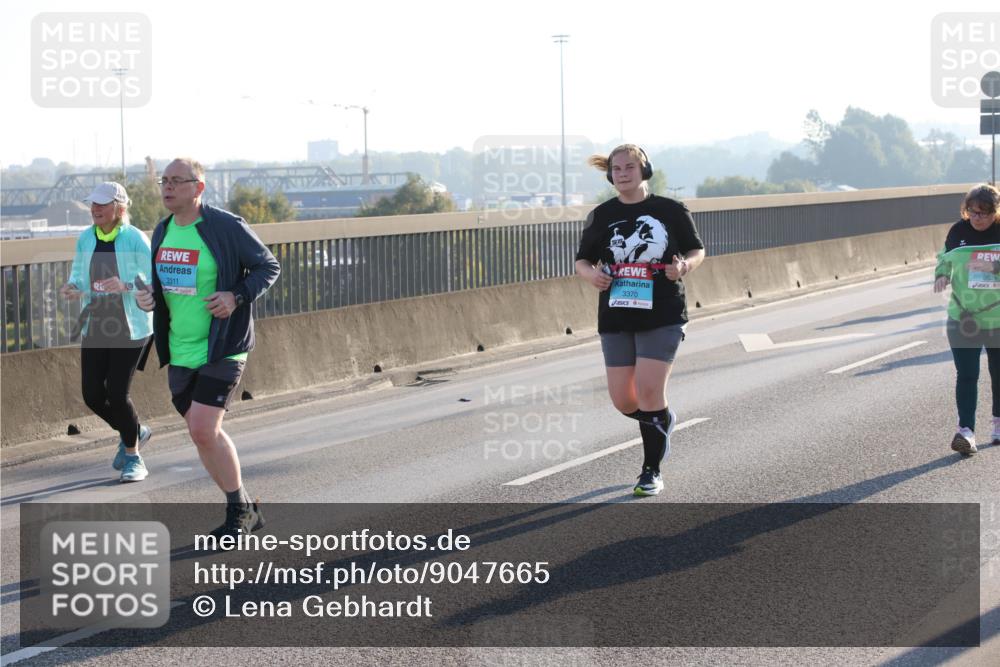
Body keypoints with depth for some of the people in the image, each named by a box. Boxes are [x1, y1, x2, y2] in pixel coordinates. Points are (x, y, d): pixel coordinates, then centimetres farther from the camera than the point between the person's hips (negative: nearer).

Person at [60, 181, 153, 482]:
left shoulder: (135, 240, -12)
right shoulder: (86, 239, 4)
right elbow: (78, 276, 11)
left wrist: (125, 287, -28)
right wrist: (72, 289, -12)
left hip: (130, 328, -5)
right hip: (95, 327, 5)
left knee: (117, 393, -9)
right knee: (92, 394, 2)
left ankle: (133, 456, 12)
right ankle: (133, 432, 31)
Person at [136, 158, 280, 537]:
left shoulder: (227, 227, -11)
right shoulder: (163, 231, 9)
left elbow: (269, 266, -4)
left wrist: (237, 296, -19)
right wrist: (148, 297, -1)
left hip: (222, 349, -7)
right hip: (180, 353, 7)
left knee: (203, 431, -15)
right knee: (204, 435, 9)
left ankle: (239, 511, 2)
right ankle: (243, 510, 23)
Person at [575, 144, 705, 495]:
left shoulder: (671, 211, 0)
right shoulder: (602, 215, 5)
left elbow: (697, 249, 10)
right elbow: (582, 260, 11)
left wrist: (684, 266, -12)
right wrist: (591, 274, -12)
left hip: (662, 316, -3)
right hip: (616, 318, 3)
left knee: (648, 390, -12)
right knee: (622, 400, 3)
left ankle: (652, 471, 2)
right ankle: (662, 420, 38)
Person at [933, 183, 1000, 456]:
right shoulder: (958, 231, 0)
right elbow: (945, 259, 15)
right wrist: (942, 275, -7)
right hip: (963, 318, 0)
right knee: (966, 374, -9)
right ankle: (966, 430, -13)